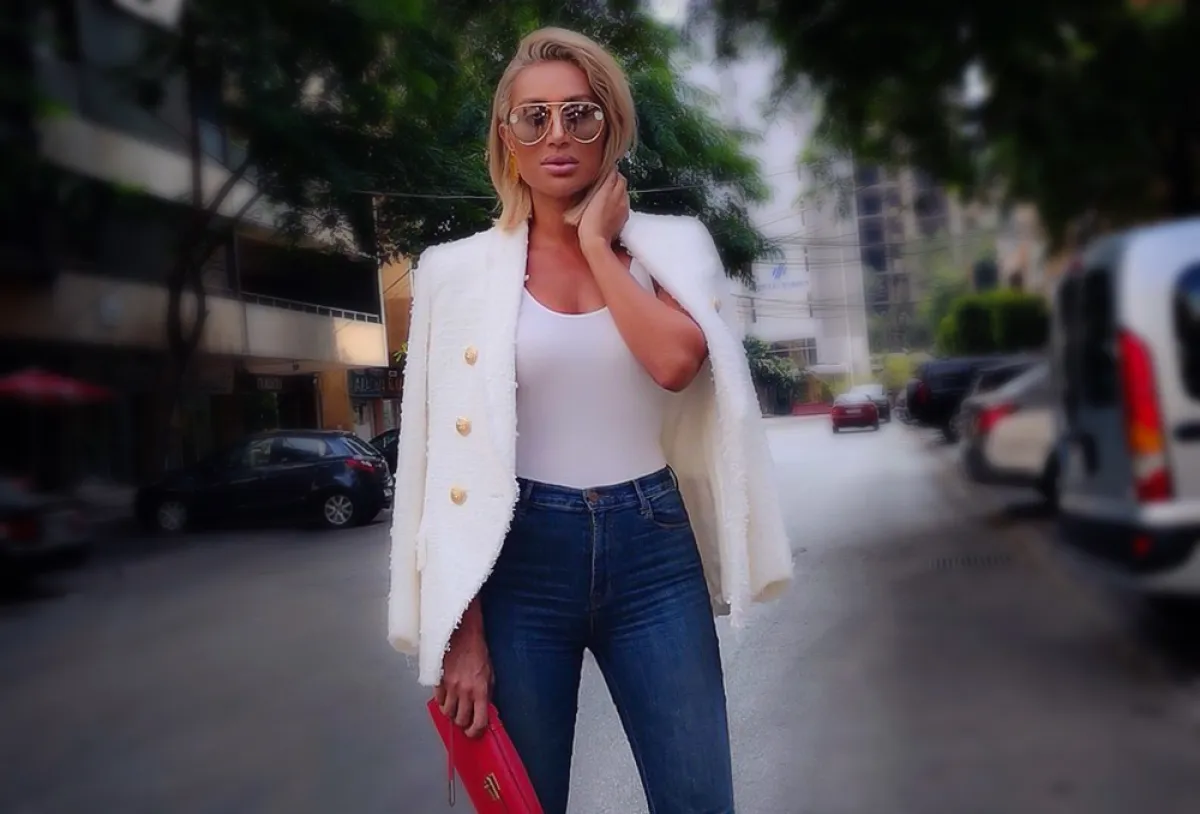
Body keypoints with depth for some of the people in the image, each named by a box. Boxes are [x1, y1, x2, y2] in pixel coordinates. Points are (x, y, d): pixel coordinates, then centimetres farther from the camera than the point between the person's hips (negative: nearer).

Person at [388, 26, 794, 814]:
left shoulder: (671, 244, 4)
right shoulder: (459, 269, 1)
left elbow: (675, 361, -17)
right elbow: (446, 456, -1)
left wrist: (598, 242, -7)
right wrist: (462, 632, -4)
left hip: (653, 549, 1)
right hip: (521, 557, 0)